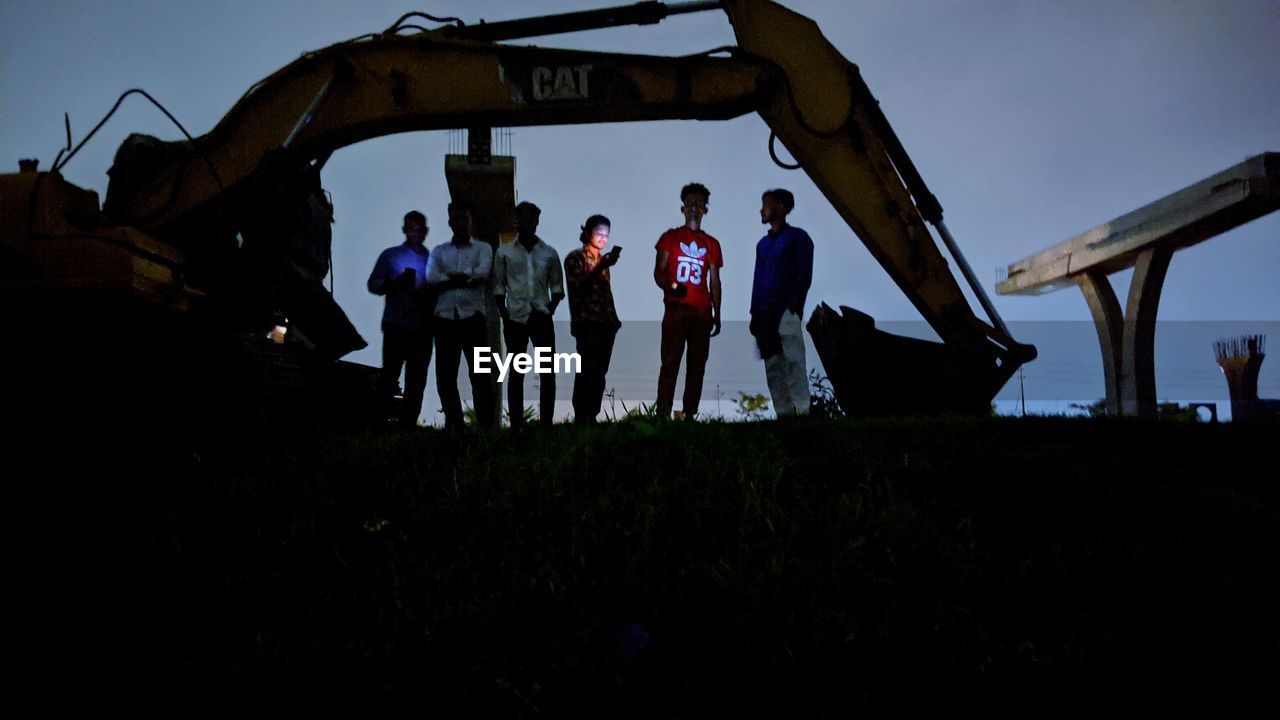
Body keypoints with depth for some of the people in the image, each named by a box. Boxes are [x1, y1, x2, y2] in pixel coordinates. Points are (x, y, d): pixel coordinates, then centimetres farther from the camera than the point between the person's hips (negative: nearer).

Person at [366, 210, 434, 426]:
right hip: (396, 325, -2)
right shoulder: (390, 255, 8)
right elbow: (373, 284, 4)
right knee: (389, 374, -3)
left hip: (423, 328, 2)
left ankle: (408, 424, 10)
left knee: (417, 380, 4)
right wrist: (395, 284, -15)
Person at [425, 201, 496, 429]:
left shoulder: (482, 248, 10)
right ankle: (453, 424, 10)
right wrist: (466, 279, -8)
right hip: (445, 318, 3)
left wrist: (449, 276, -4)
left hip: (472, 317, -3)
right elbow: (431, 278, -2)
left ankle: (487, 424, -2)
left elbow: (482, 273, -10)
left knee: (480, 374, -4)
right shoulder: (439, 251, 16)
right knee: (445, 375, 2)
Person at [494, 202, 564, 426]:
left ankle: (546, 423, 4)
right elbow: (498, 286, 5)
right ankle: (516, 424, 6)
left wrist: (550, 309, -5)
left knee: (548, 372, -2)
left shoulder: (549, 253, 7)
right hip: (515, 319, -1)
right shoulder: (504, 252, 5)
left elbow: (557, 286, 10)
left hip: (542, 318, 1)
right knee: (516, 373, 2)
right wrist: (504, 315, -5)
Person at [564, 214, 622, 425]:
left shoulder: (602, 259, 18)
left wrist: (614, 318, 17)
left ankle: (592, 417, 7)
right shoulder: (575, 258, -1)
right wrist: (601, 267, -23)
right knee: (588, 372, -14)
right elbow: (579, 287, -15)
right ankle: (581, 420, -12)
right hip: (587, 322, -6)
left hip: (606, 322, 7)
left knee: (600, 373, 3)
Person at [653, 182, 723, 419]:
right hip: (676, 309, -3)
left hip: (702, 312, 3)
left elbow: (714, 281, 15)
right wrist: (669, 287, -19)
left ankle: (690, 415, 3)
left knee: (697, 364, 1)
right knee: (670, 362, -9)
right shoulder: (671, 237, 9)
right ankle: (663, 413, -11)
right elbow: (658, 271, 2)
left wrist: (717, 315, 9)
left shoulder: (711, 244, 16)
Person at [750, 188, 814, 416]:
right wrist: (755, 314, 11)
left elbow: (804, 277, -3)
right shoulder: (763, 243, 22)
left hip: (786, 311, -6)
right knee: (772, 367, 2)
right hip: (764, 314, 6)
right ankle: (784, 413, 4)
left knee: (793, 361, -14)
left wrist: (793, 307, -14)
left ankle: (802, 412, -16)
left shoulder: (797, 237, 4)